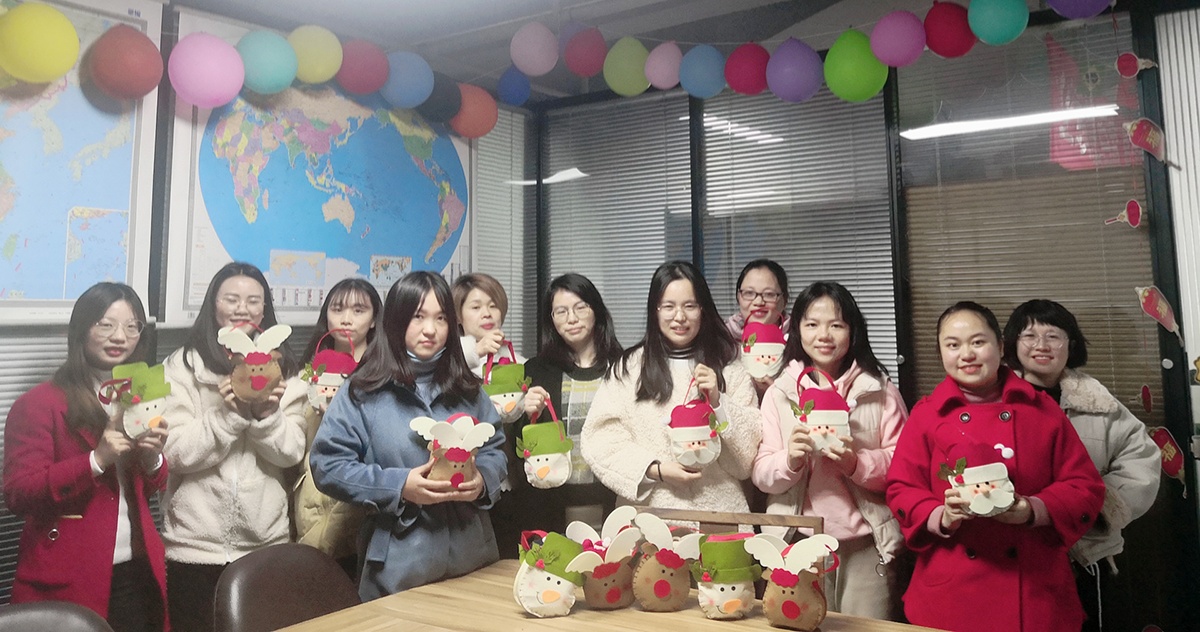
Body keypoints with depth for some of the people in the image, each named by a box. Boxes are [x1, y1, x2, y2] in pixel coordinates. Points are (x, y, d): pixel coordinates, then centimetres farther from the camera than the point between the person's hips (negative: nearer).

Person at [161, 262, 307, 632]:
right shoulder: (183, 366, -4)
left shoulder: (282, 370, 4)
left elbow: (292, 452, -3)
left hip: (266, 543, 2)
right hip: (196, 545, -2)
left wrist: (266, 414, -20)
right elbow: (177, 453, -11)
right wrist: (230, 413, -23)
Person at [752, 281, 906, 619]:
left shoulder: (880, 390, 3)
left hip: (865, 544, 0)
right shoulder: (779, 392, 4)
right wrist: (790, 461, -19)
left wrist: (857, 463, -17)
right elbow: (761, 474, 2)